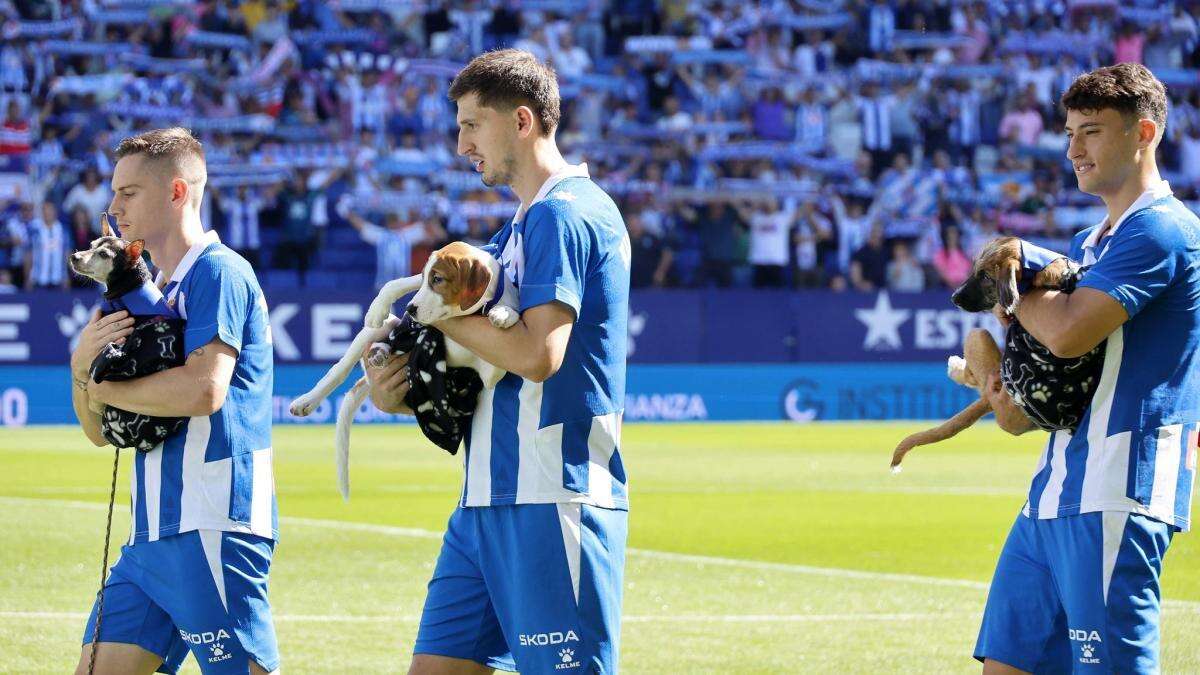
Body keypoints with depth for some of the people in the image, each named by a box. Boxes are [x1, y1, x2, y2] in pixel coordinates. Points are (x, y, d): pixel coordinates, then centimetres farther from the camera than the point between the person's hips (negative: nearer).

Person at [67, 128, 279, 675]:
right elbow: (101, 431, 21)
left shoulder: (218, 272, -6)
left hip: (211, 532, -9)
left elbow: (205, 389, -21)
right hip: (153, 534, 9)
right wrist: (82, 364, -1)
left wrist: (106, 388, -6)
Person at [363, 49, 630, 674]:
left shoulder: (563, 214, -11)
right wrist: (401, 388, 6)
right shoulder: (521, 226, 20)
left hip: (550, 502, -10)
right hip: (490, 499, 10)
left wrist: (441, 314, -8)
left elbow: (538, 354, -22)